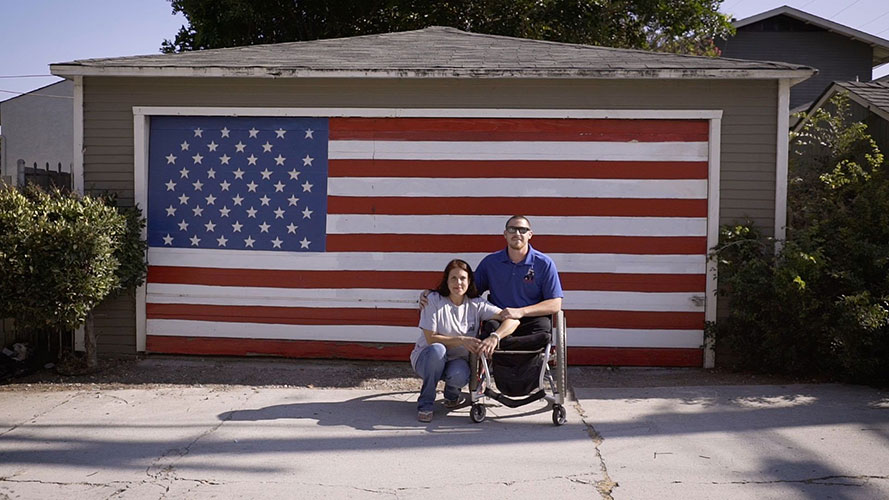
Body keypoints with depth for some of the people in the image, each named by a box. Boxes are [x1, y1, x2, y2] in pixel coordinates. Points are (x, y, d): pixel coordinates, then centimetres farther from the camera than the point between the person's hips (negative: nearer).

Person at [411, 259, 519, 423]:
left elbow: (512, 320, -16)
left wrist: (494, 337, -34)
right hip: (427, 358, -1)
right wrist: (462, 340, -25)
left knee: (460, 376, -35)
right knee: (437, 349, -37)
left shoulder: (477, 305, -7)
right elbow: (431, 338, -16)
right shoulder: (433, 300, -13)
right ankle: (425, 404, -18)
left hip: (458, 361, 1)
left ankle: (452, 394, 6)